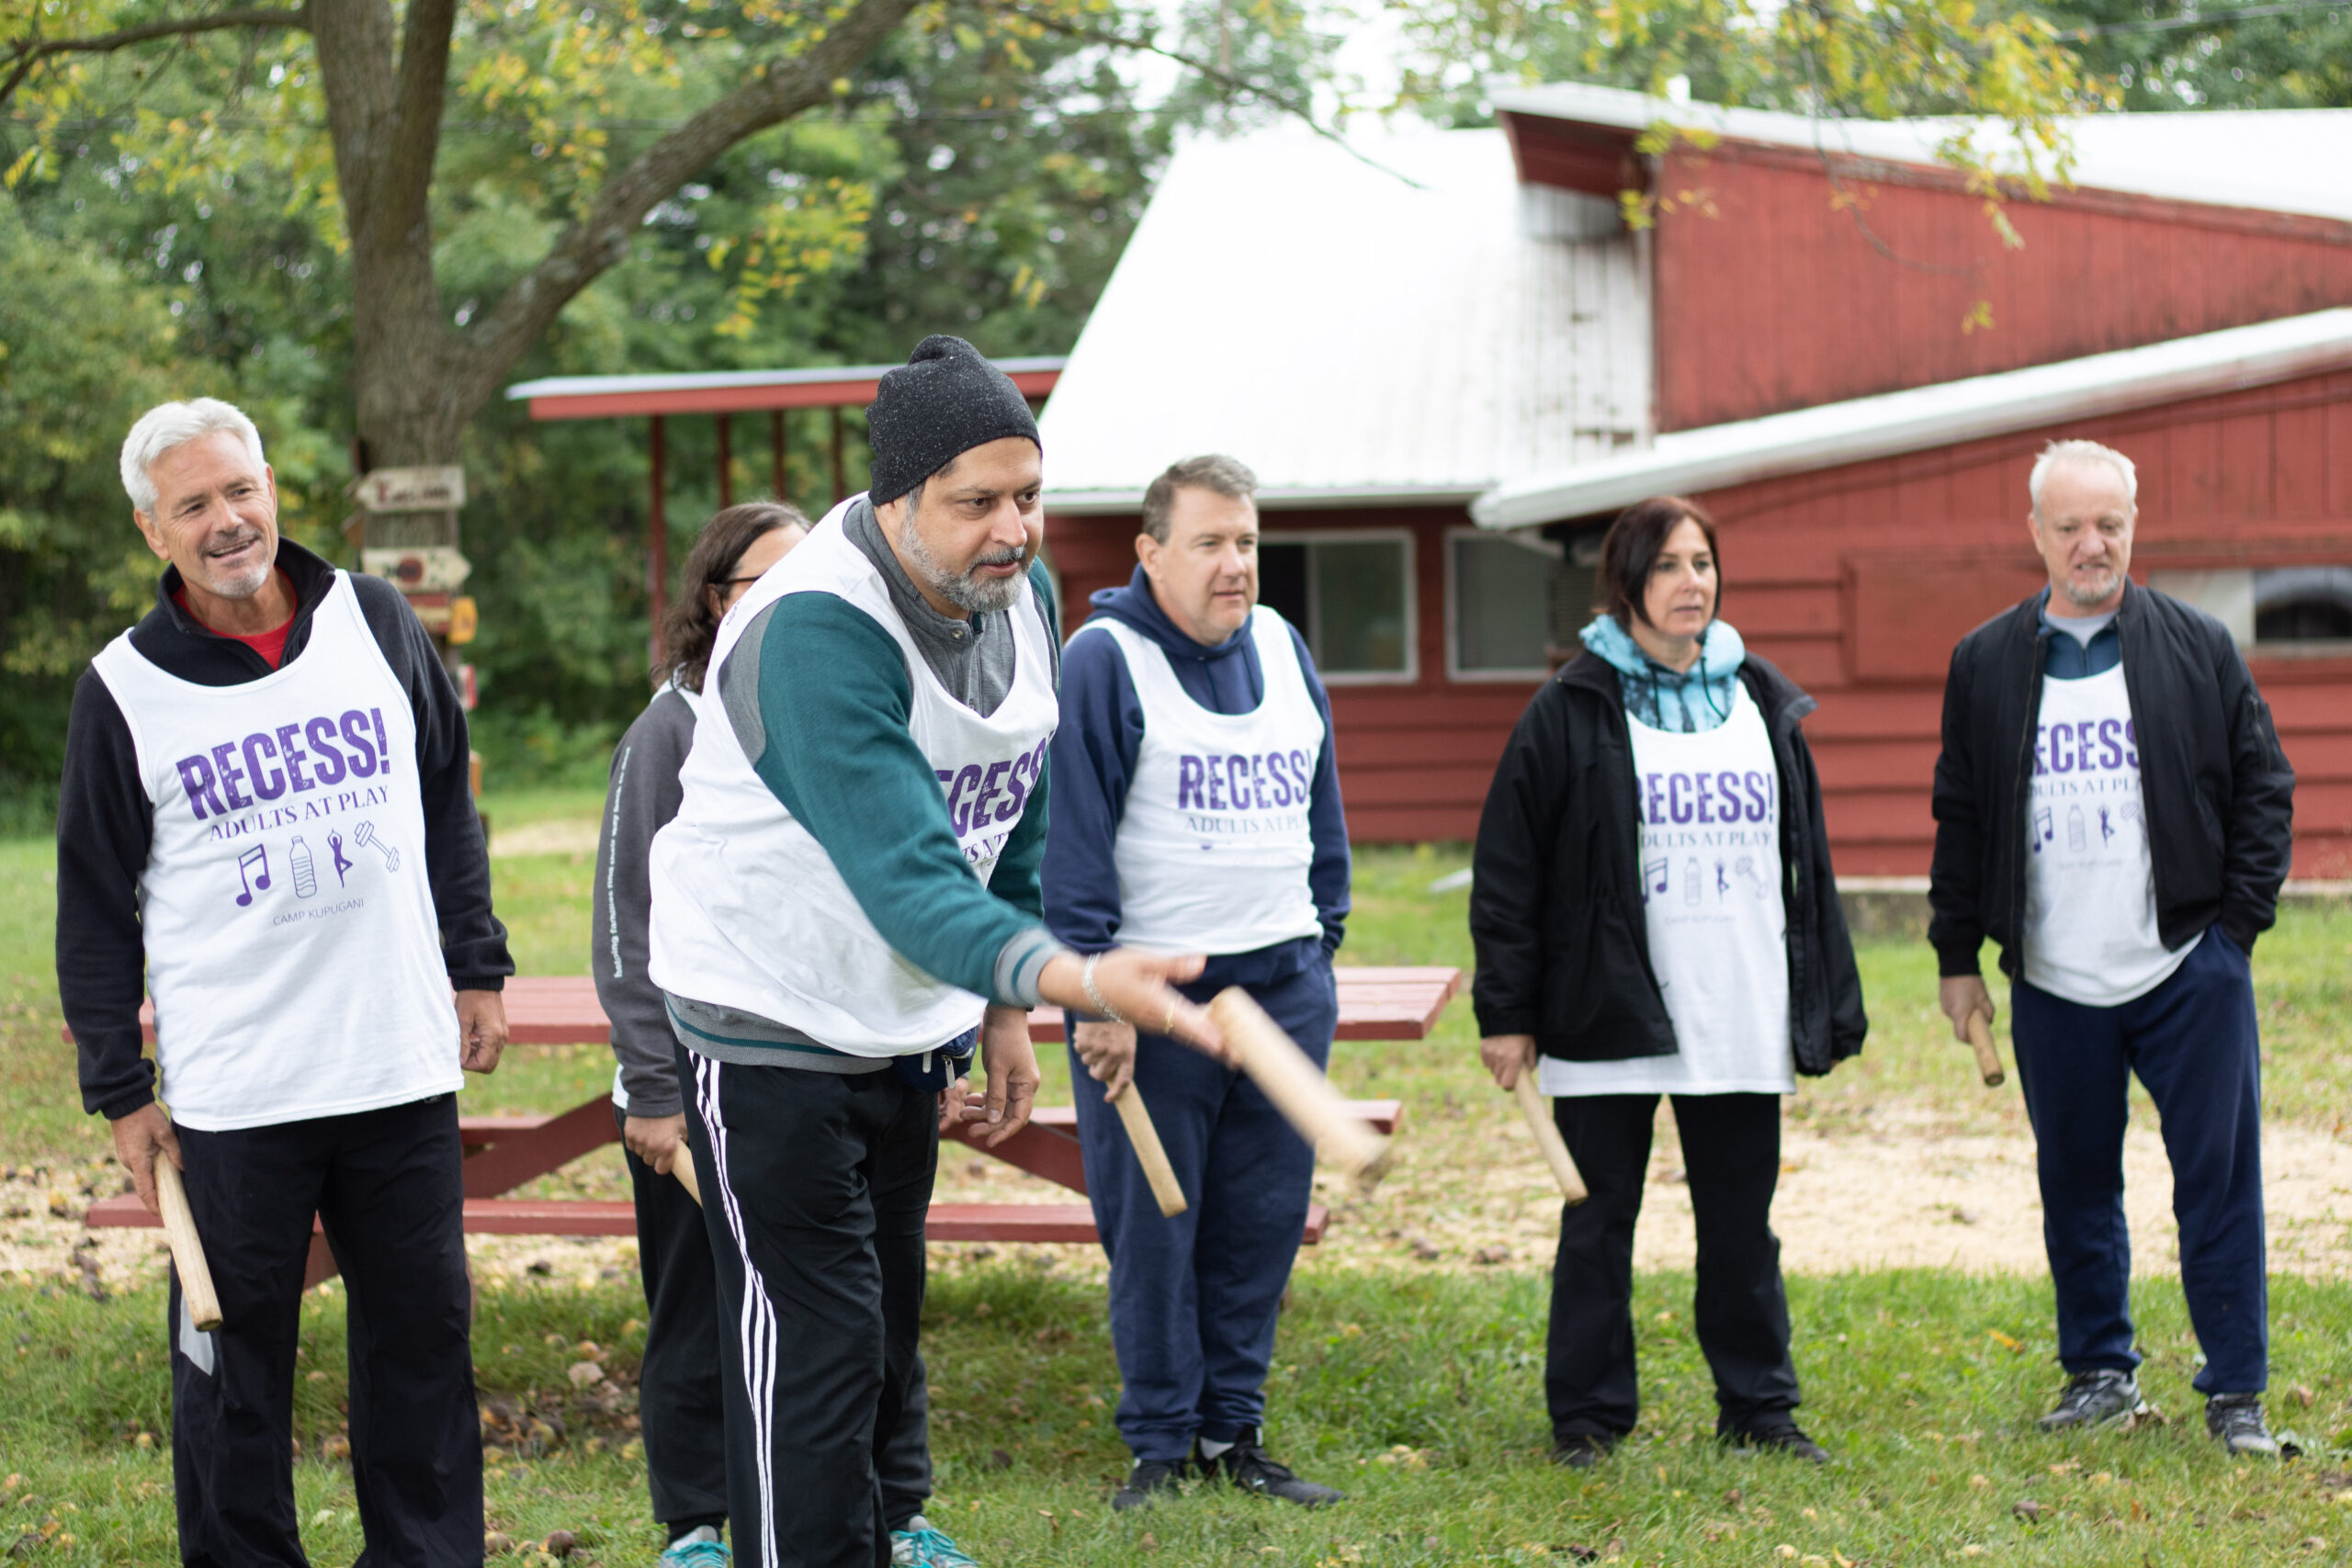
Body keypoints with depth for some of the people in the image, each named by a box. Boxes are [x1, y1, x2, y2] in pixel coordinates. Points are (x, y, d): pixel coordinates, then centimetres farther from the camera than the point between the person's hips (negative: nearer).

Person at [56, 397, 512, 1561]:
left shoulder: (376, 622, 4)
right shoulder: (124, 689, -2)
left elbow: (448, 805, 14)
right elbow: (95, 907, 2)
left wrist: (476, 968, 11)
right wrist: (117, 1087, 0)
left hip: (404, 1068, 2)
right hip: (229, 1094, -2)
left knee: (424, 1331, 9)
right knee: (235, 1354, 5)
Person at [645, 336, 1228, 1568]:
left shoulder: (1021, 592, -4)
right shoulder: (814, 628, -30)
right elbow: (907, 882, -39)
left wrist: (1007, 1010, 12)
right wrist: (1076, 977, -53)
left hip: (908, 1027, 8)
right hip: (772, 1029, -8)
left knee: (886, 1332, 17)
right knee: (812, 1349, -8)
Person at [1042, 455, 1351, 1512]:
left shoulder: (1281, 648, 11)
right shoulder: (1102, 661, -9)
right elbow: (1072, 835, -11)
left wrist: (1323, 937, 16)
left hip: (1285, 987, 6)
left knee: (1264, 1221, 9)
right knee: (1151, 1230, 1)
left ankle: (1234, 1432, 21)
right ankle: (1161, 1444, 14)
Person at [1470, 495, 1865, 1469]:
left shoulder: (1765, 704, 11)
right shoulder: (1572, 712, -4)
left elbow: (1809, 863, 15)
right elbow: (1508, 870, -3)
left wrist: (1827, 1004, 12)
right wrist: (1506, 1012, -6)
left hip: (1743, 1019, 4)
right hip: (1608, 1020, -3)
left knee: (1742, 1223, 10)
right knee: (1598, 1224, 5)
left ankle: (1758, 1407, 23)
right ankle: (1588, 1416, 17)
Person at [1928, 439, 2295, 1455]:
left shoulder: (2200, 649, 3)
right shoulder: (1985, 664, 7)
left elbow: (2263, 790, 5)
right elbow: (1960, 816, 11)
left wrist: (2238, 923, -3)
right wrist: (1957, 956, 9)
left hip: (2189, 973, -1)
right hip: (2052, 984, 2)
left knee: (2218, 1180, 0)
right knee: (2076, 1185, 9)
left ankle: (2235, 1391, 11)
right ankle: (2100, 1373, 24)